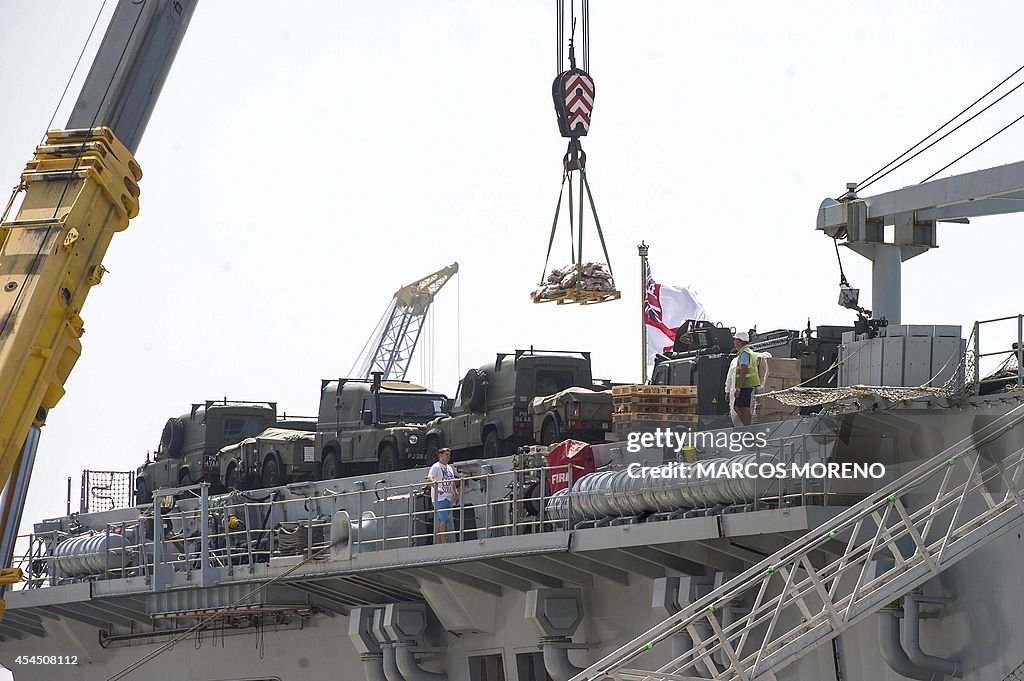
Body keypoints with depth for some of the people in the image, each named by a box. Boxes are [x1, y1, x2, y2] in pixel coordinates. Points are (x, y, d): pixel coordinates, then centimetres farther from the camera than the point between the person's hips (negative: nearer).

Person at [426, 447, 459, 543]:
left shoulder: (449, 468, 19)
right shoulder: (436, 467, -7)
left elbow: (452, 482, 26)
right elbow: (430, 478, -23)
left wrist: (456, 494, 15)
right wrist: (437, 488, -38)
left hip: (448, 498, 8)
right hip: (439, 497, -8)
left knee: (440, 520, 8)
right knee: (444, 519, -15)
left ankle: (439, 543, 9)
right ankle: (444, 542, -16)